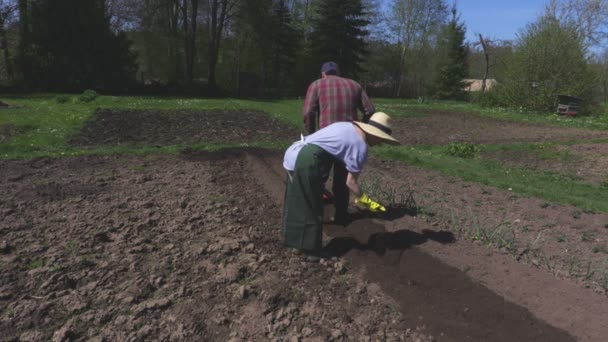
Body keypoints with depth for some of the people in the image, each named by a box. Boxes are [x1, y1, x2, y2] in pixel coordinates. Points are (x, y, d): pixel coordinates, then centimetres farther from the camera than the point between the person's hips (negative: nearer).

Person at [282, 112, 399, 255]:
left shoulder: (348, 126, 20)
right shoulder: (361, 147, -4)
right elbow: (350, 182, -1)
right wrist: (367, 202, 12)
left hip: (293, 153, 9)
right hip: (306, 160, -9)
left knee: (297, 204, 21)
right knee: (311, 208, 6)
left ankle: (295, 242, 36)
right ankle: (309, 249, 18)